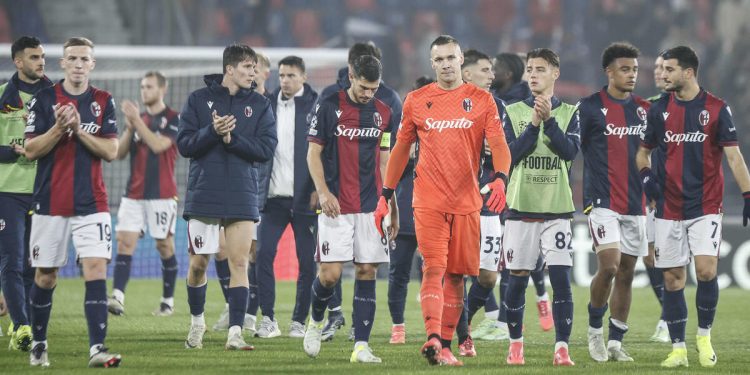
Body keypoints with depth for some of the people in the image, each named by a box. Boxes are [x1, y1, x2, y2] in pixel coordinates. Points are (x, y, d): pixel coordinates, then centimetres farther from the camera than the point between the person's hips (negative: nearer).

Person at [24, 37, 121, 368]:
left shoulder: (103, 102, 5)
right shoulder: (43, 99, 0)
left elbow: (111, 151, -2)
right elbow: (31, 150, -4)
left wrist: (79, 130, -14)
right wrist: (59, 128, -18)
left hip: (91, 203, 0)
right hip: (50, 201, 0)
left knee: (96, 268, -13)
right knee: (45, 276, 7)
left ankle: (97, 348, -19)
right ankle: (38, 343, 25)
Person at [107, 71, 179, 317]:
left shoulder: (172, 119, -3)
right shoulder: (137, 118, 14)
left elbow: (158, 145, -18)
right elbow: (120, 153, 9)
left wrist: (136, 121, -18)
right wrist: (129, 127, -6)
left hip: (162, 194, -5)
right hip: (134, 193, 5)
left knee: (165, 246, 2)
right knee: (125, 241, -10)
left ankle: (168, 301, 13)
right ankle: (117, 298, -20)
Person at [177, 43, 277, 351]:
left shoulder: (259, 105, 6)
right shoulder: (199, 100, 3)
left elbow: (266, 149, -3)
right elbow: (184, 144, -3)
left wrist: (232, 138, -15)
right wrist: (212, 131, -19)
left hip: (242, 197, 0)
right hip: (203, 196, 0)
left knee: (239, 262, -8)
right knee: (198, 264, 5)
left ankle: (235, 332, -10)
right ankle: (197, 321, 27)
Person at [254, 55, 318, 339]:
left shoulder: (314, 106, -2)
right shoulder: (268, 104, 9)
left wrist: (318, 189, -12)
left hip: (304, 198, -3)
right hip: (273, 196, 3)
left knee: (307, 261, 1)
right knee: (263, 255, -7)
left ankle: (299, 321, 10)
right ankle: (268, 319, -1)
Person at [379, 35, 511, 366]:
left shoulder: (481, 100, 4)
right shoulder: (416, 101, 7)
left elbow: (499, 145, -3)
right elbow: (401, 149, 14)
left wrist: (500, 179, -22)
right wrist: (385, 195, 13)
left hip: (466, 202, 1)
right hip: (428, 201, -1)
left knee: (456, 274, 7)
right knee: (434, 267, -15)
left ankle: (445, 345, 15)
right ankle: (433, 339, -28)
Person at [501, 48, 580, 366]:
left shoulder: (568, 113, 6)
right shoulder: (514, 112, 6)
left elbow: (571, 151, -9)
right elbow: (511, 154, -6)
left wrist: (549, 119, -17)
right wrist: (534, 123, -14)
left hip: (557, 208, -1)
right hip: (521, 208, 1)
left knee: (561, 277, -10)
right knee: (517, 279, 4)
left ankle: (562, 348, -9)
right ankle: (515, 343, 20)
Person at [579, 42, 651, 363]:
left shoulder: (643, 109, 11)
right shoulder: (590, 107, -4)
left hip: (635, 204, 5)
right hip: (602, 201, -5)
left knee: (626, 274, 5)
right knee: (609, 266, -18)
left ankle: (615, 342, 13)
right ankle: (594, 329, 4)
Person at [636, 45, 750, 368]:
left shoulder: (716, 109, -3)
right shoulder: (659, 110, 6)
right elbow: (643, 151, 17)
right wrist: (646, 175, -4)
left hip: (705, 207, -3)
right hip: (669, 207, 3)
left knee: (706, 269, -17)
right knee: (672, 278, 2)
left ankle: (704, 335, 4)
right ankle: (678, 349, 10)